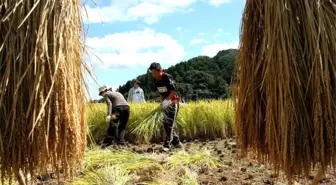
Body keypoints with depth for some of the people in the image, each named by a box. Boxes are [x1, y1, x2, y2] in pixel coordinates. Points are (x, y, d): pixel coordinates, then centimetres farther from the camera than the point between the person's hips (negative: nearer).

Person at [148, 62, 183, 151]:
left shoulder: (167, 77, -19)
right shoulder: (155, 80, 2)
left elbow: (173, 91, -22)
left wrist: (166, 100, -30)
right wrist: (162, 102, 4)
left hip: (172, 102, -8)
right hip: (165, 103, 8)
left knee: (170, 123, -10)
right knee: (166, 122, 11)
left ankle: (167, 144, -5)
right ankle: (176, 141, 23)